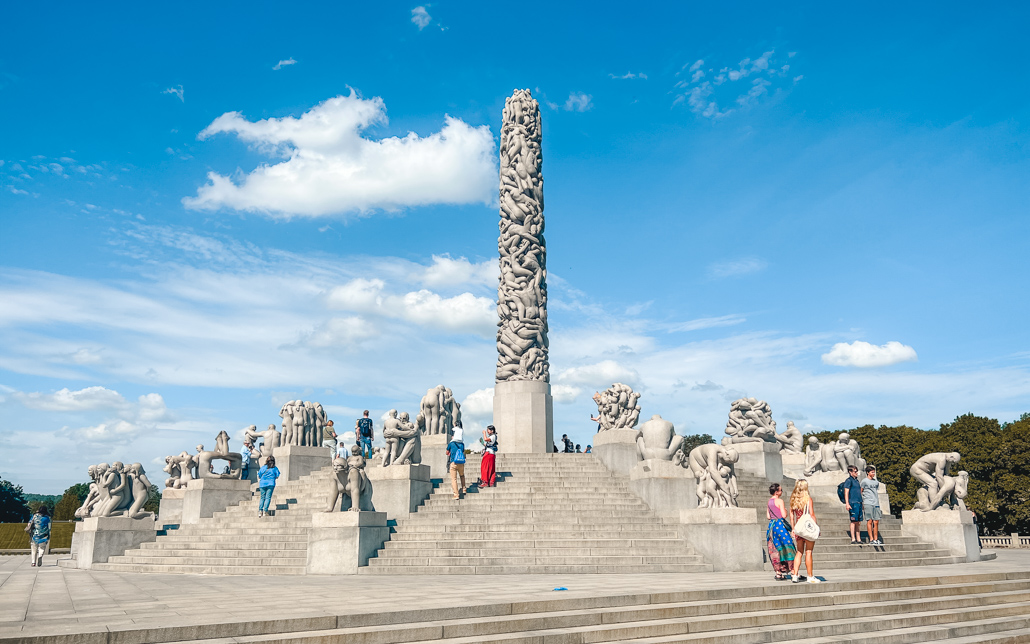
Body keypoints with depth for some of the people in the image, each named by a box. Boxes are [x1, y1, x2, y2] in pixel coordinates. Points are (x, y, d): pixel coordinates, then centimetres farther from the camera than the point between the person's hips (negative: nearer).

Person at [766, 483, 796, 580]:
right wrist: (785, 510, 5)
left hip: (771, 525, 7)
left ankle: (778, 573, 9)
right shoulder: (780, 501, -11)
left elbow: (768, 517, 12)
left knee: (775, 549, 9)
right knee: (787, 547, 1)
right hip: (780, 524, -7)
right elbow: (784, 515, -15)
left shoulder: (769, 502, 11)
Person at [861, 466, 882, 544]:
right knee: (870, 521, -5)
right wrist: (861, 504, -3)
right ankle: (871, 539, -4)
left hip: (876, 504, 6)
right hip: (868, 503, -6)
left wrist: (878, 502, 17)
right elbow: (860, 492, 1)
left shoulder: (876, 482, 18)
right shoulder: (864, 481, 0)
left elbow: (877, 493, 23)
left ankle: (876, 539, 9)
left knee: (876, 522, 4)